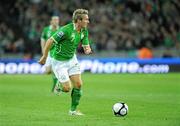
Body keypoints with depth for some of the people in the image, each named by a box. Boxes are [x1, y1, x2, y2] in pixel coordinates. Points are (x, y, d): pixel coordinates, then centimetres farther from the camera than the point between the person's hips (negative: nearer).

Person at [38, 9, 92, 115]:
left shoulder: (84, 31, -4)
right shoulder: (66, 30, -27)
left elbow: (86, 46, 5)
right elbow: (50, 41, -21)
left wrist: (88, 50, -21)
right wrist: (44, 57, -13)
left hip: (72, 59, 7)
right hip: (60, 62, -7)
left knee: (78, 84, -2)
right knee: (67, 88, -10)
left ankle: (73, 110, 12)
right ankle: (58, 85, 27)